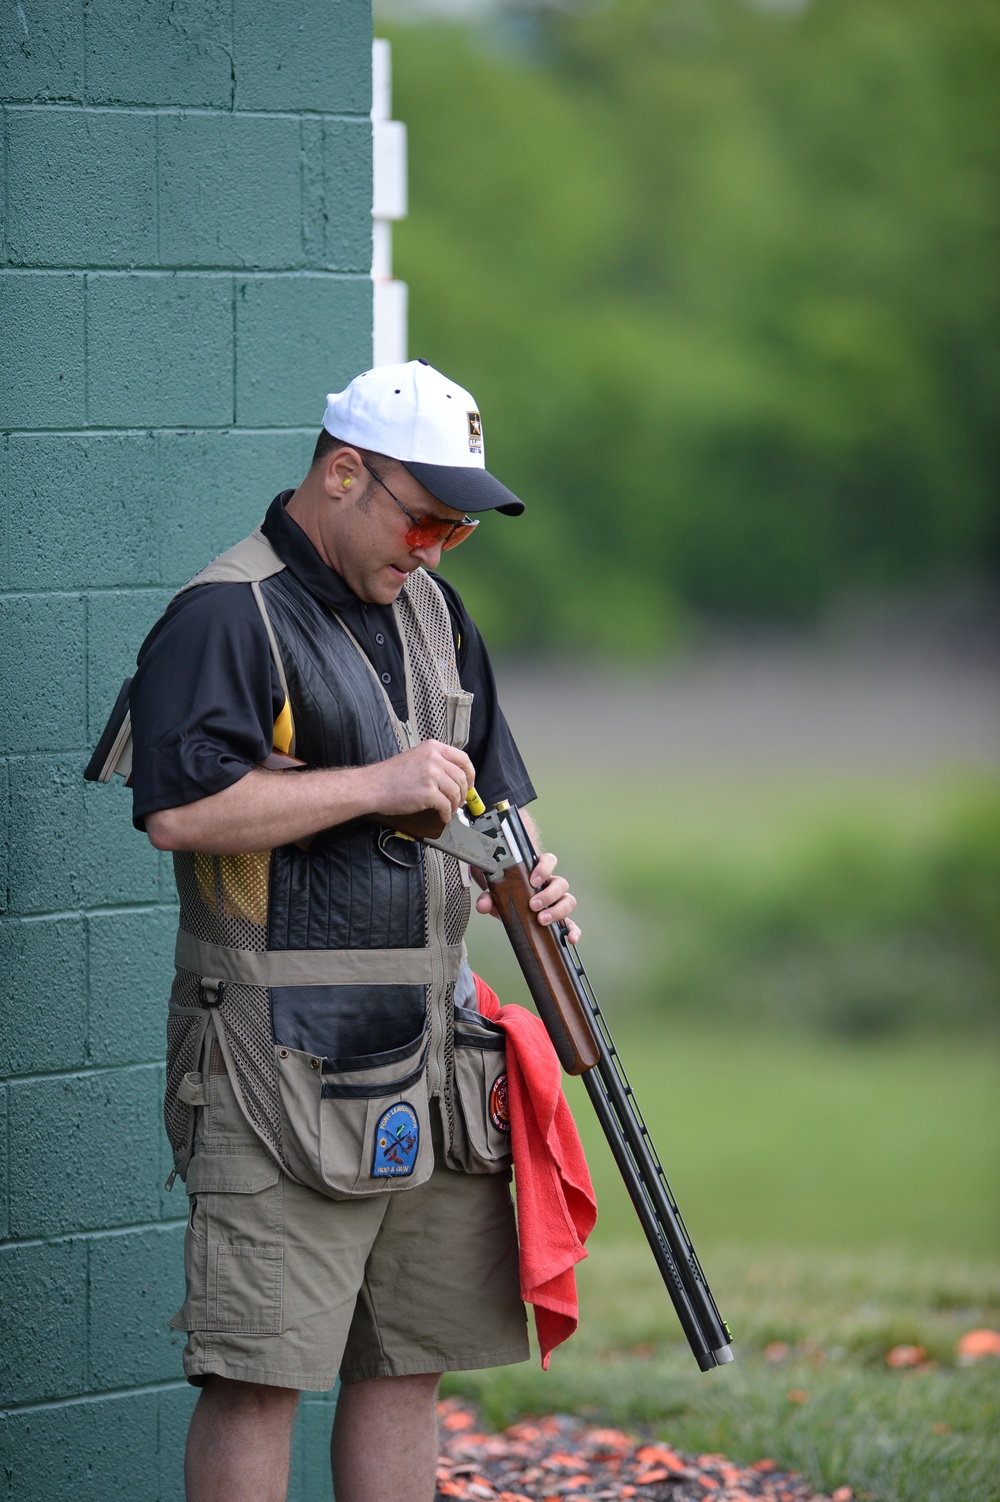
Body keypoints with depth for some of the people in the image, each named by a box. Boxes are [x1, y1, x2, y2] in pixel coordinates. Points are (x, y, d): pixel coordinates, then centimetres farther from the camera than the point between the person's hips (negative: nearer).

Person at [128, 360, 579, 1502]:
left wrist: (524, 877, 6)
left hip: (428, 1053, 8)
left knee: (408, 1363, 10)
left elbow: (482, 788, 28)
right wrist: (378, 785, -17)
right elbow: (179, 808, -21)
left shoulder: (431, 610, 17)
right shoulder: (227, 616, -9)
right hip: (281, 1060, -8)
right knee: (259, 1374, -9)